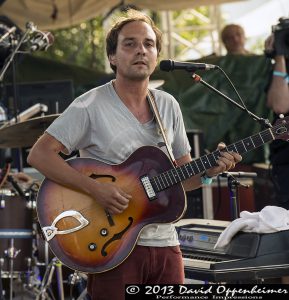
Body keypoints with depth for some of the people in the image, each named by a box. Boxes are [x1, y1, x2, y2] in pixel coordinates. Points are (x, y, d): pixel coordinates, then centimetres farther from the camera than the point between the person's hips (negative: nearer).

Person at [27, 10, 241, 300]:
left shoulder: (168, 106, 10)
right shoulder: (91, 106, -8)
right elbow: (39, 154, -14)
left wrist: (208, 171, -5)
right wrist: (95, 188, -23)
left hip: (165, 244, 5)